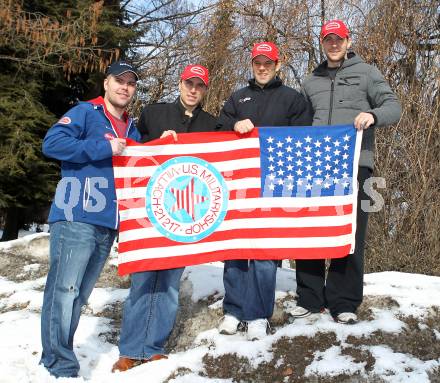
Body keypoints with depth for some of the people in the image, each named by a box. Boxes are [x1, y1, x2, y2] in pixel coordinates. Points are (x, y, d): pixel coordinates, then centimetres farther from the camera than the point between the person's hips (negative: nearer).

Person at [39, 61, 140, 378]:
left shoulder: (132, 129, 21)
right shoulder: (85, 113, 1)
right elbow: (52, 143, -13)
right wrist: (102, 148, -15)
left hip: (109, 225, 7)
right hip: (76, 219, -7)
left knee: (79, 295, 10)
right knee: (64, 290, -8)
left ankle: (58, 354, 20)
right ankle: (60, 365, -3)